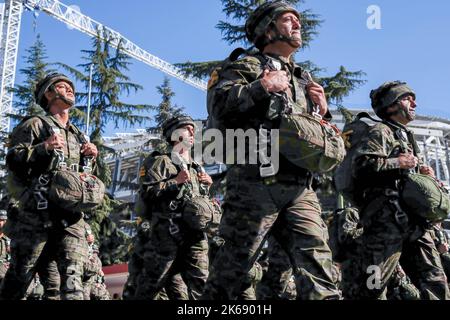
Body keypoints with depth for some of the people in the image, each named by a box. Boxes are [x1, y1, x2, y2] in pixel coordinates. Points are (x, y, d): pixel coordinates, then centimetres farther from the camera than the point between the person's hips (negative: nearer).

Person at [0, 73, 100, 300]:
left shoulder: (78, 135, 24)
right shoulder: (35, 125, 5)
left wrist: (90, 159, 10)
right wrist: (43, 148, -16)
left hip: (72, 214, 5)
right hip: (37, 211, -5)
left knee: (73, 275, -4)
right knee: (20, 274, -1)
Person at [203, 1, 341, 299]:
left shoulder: (305, 79, 27)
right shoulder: (247, 66, 8)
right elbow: (218, 104, -11)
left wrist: (323, 111, 12)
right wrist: (263, 87, -10)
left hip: (301, 188, 6)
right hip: (256, 183, -5)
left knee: (318, 266, -4)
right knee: (233, 265, -1)